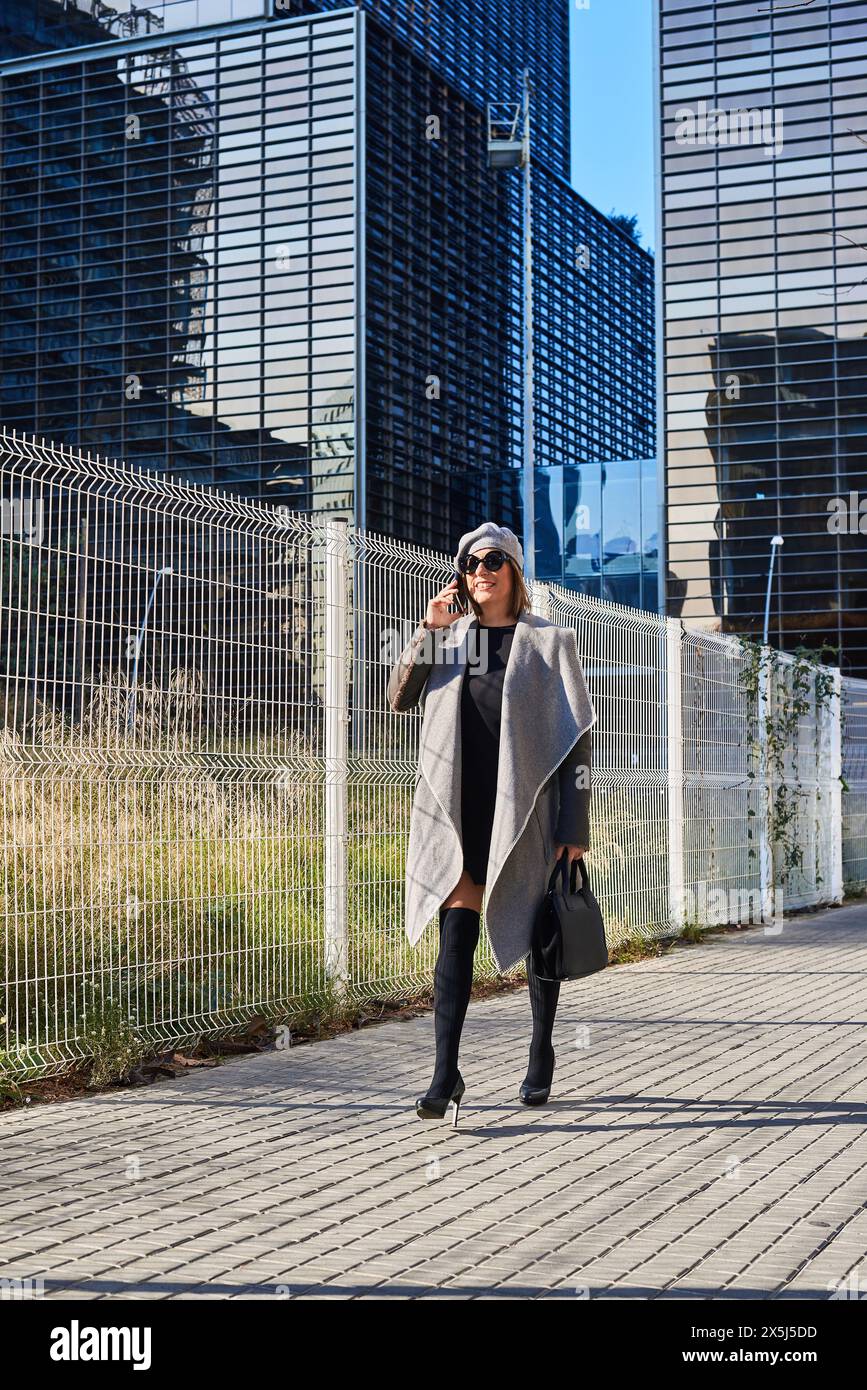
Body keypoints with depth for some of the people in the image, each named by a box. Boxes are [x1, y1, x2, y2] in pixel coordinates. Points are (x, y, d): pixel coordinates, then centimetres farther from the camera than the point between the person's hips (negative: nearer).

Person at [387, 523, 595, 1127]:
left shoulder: (549, 641, 1)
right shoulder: (452, 637, 12)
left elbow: (577, 737, -1)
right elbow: (400, 698, 7)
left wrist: (574, 826, -8)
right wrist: (427, 631, -5)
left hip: (526, 813, -2)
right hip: (460, 811, 2)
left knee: (538, 937, 11)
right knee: (457, 935, -7)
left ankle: (542, 1055, 30)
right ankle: (446, 1073, -10)